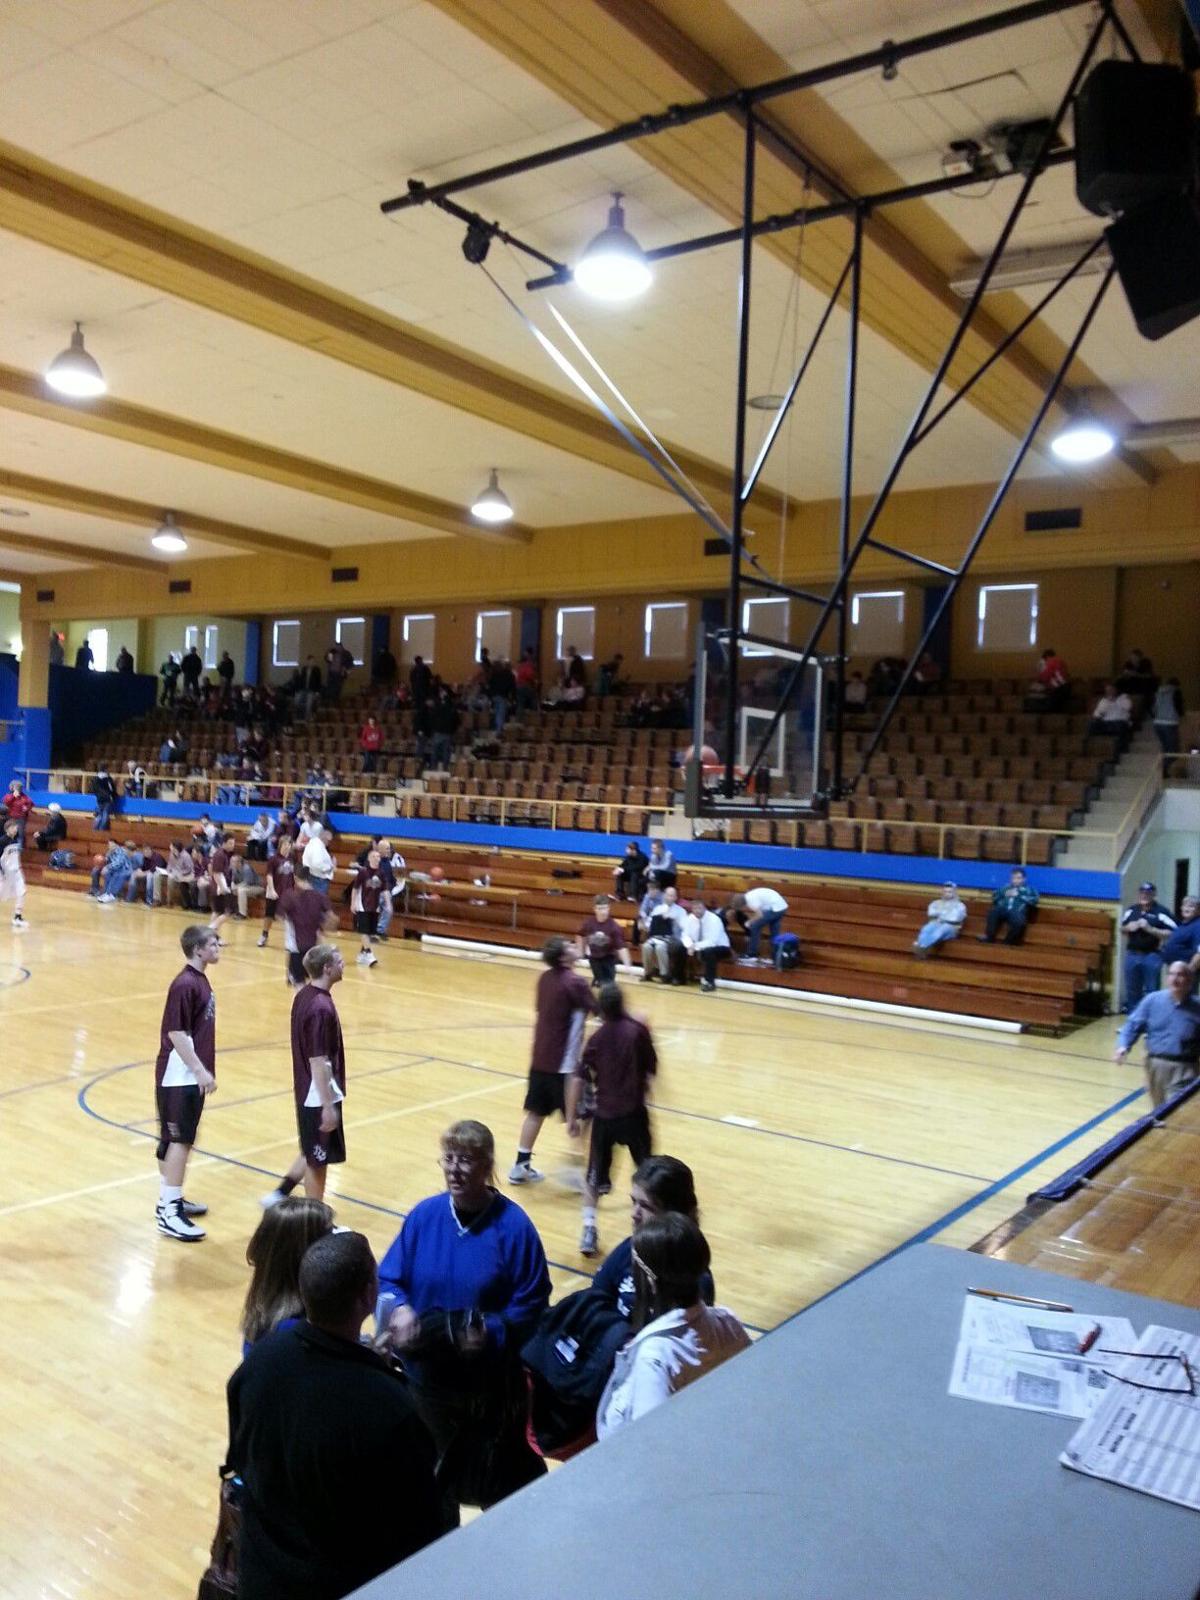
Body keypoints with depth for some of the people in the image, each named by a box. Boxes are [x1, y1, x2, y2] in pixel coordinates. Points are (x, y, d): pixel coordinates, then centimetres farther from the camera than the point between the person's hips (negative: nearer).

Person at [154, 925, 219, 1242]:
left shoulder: (200, 980, 9)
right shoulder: (185, 984, -19)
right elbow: (175, 1033, -22)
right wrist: (200, 1071, -21)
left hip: (193, 1076, 9)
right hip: (179, 1077, -9)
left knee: (177, 1140, 17)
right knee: (179, 1141, -5)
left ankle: (170, 1200, 29)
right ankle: (169, 1214, 1)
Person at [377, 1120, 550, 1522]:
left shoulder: (512, 1225, -16)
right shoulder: (424, 1215, -8)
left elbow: (532, 1304, -13)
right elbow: (388, 1279, -1)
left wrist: (493, 1333, -27)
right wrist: (399, 1309, -21)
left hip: (491, 1381, -3)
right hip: (427, 1373, 3)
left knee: (499, 1473, 13)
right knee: (431, 1472, 21)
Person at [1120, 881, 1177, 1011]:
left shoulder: (1161, 912, -7)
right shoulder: (1131, 910, 9)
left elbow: (1172, 934, -13)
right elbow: (1122, 929, 20)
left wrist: (1150, 929, -19)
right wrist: (1128, 928, -3)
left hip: (1152, 956, -5)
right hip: (1132, 954, 5)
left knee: (1151, 992, 0)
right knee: (1132, 991, 13)